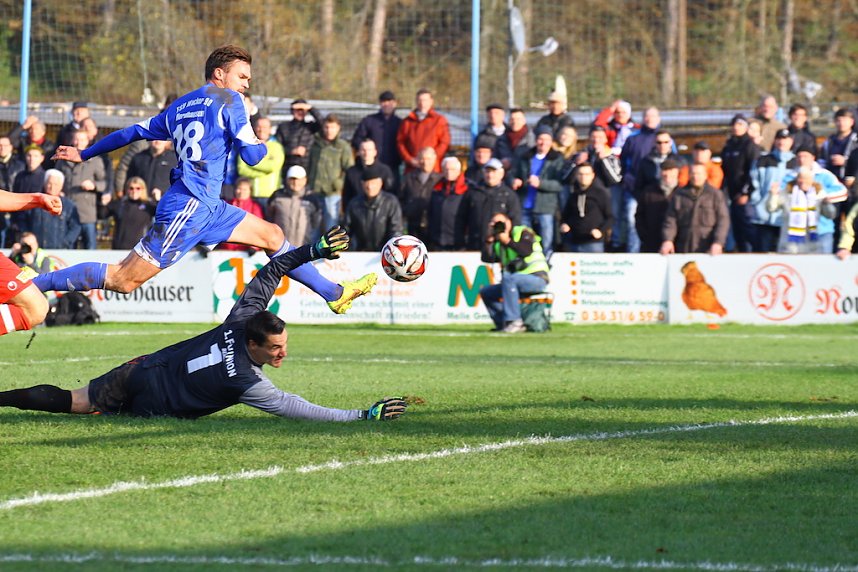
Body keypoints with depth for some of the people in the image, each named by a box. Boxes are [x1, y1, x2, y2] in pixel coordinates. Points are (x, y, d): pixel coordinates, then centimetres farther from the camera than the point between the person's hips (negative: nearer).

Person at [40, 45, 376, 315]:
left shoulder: (180, 106, 18)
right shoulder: (228, 99, -4)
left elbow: (134, 132, 23)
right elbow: (251, 156, -9)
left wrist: (84, 155, 32)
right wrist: (263, 145, 15)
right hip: (189, 207, -10)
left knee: (271, 235, 17)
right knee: (123, 280, -12)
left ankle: (334, 294, 23)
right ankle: (34, 284, -11)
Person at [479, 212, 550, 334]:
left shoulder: (523, 232, -1)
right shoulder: (498, 244, 18)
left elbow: (527, 251, -21)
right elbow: (487, 258, 2)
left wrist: (508, 241, -18)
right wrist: (490, 239, -2)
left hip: (537, 278, -8)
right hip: (515, 283, 8)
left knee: (508, 279, -35)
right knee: (485, 292, 3)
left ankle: (514, 321, -37)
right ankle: (502, 324, -6)